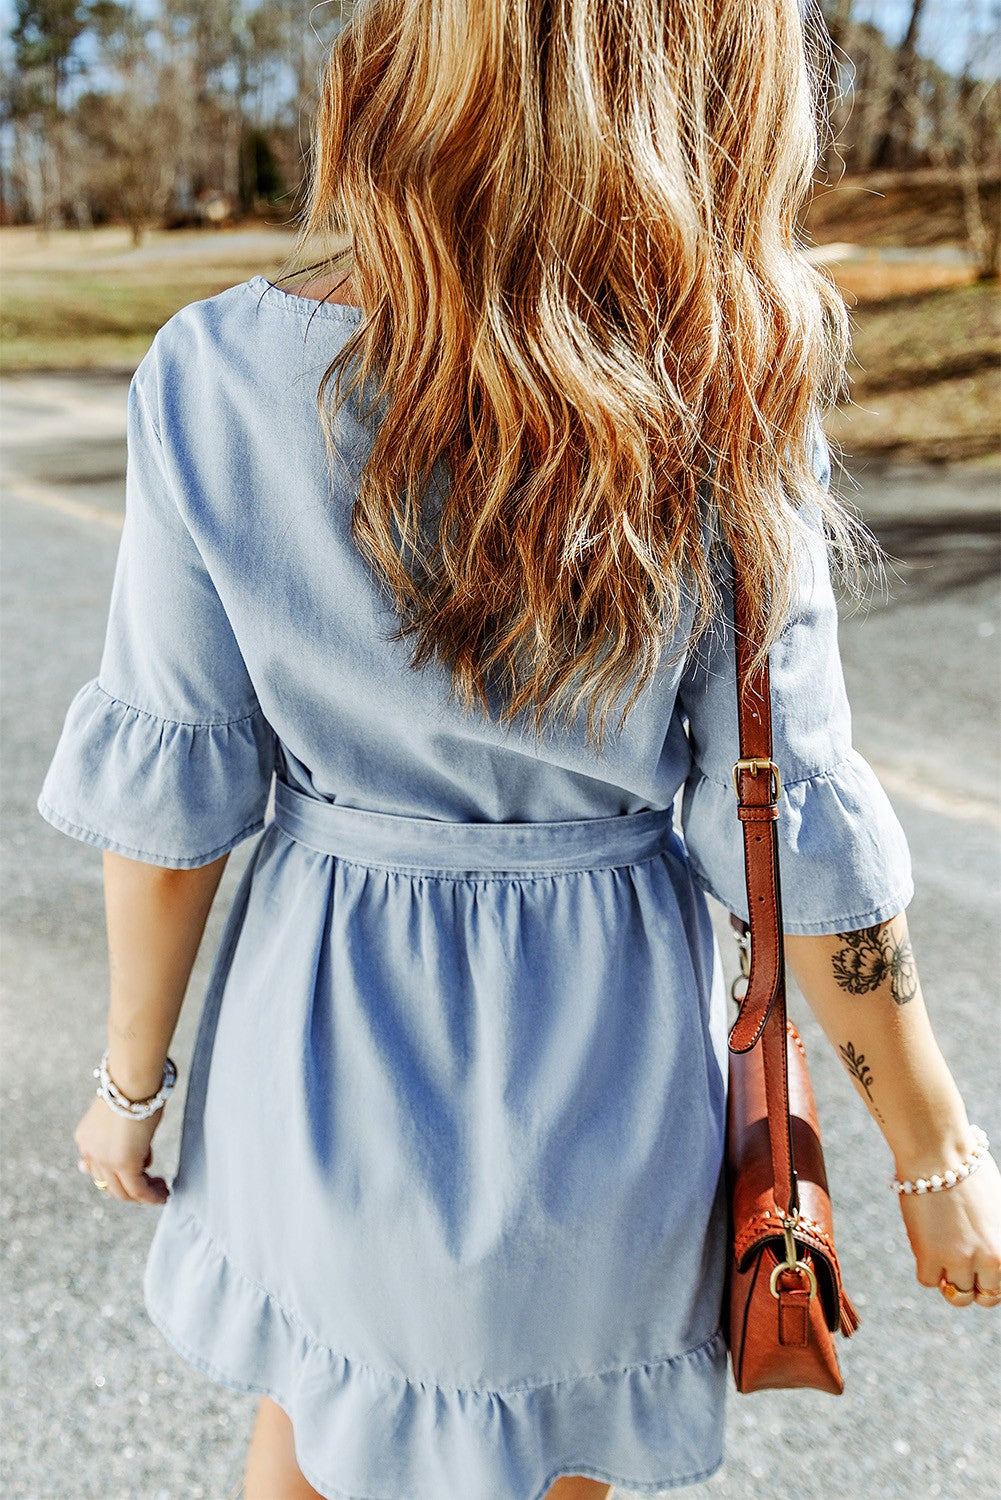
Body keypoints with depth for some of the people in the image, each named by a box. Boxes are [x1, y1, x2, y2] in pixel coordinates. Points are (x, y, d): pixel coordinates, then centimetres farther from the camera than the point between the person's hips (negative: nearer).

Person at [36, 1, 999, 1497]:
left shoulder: (218, 379, -17)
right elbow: (794, 836, -14)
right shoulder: (723, 415, -18)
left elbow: (164, 802, -11)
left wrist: (132, 1079, 6)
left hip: (325, 1035, 1)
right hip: (601, 1079, 0)